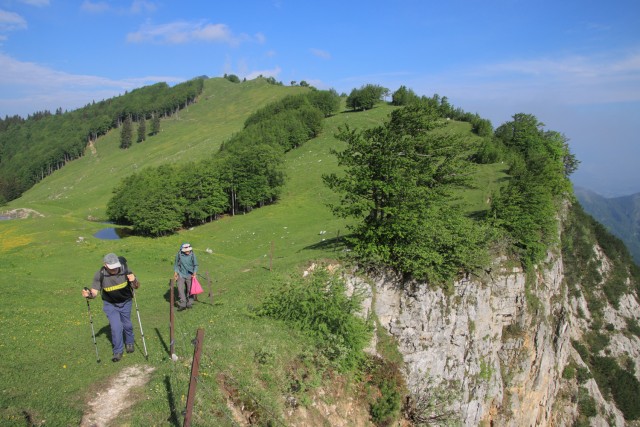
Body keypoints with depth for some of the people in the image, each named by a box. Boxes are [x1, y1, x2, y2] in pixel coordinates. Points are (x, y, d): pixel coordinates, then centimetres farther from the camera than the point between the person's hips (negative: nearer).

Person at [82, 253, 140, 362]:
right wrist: (88, 294, -43)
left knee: (127, 325, 15)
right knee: (116, 327, -9)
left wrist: (134, 281, -37)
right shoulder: (100, 274, -24)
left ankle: (129, 343, 45)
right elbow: (94, 292, -21)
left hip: (125, 302, 1)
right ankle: (118, 351, 13)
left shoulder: (125, 270, -25)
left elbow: (137, 286, -15)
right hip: (110, 304, -1)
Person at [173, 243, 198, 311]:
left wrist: (194, 273, -10)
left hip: (190, 275, 0)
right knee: (180, 288, -13)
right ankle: (182, 304, -9)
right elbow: (176, 264, 6)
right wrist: (175, 272, -4)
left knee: (190, 289, 5)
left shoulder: (192, 255, -6)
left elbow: (195, 265, 3)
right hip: (181, 274, 0)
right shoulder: (179, 255, -7)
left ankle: (189, 304, 20)